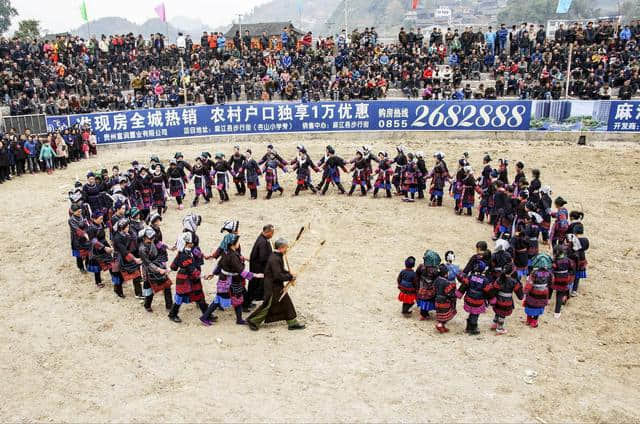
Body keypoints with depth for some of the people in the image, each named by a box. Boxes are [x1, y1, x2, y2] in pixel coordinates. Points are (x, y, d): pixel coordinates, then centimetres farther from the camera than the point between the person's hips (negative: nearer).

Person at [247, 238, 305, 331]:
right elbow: (278, 276, -28)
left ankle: (293, 323, 21)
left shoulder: (278, 257, 6)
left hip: (278, 286, 10)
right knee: (268, 306, 1)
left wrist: (289, 274, 3)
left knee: (287, 302, 12)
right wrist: (290, 277, -17)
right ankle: (253, 321, 18)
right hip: (272, 287, -10)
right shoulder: (274, 259, -25)